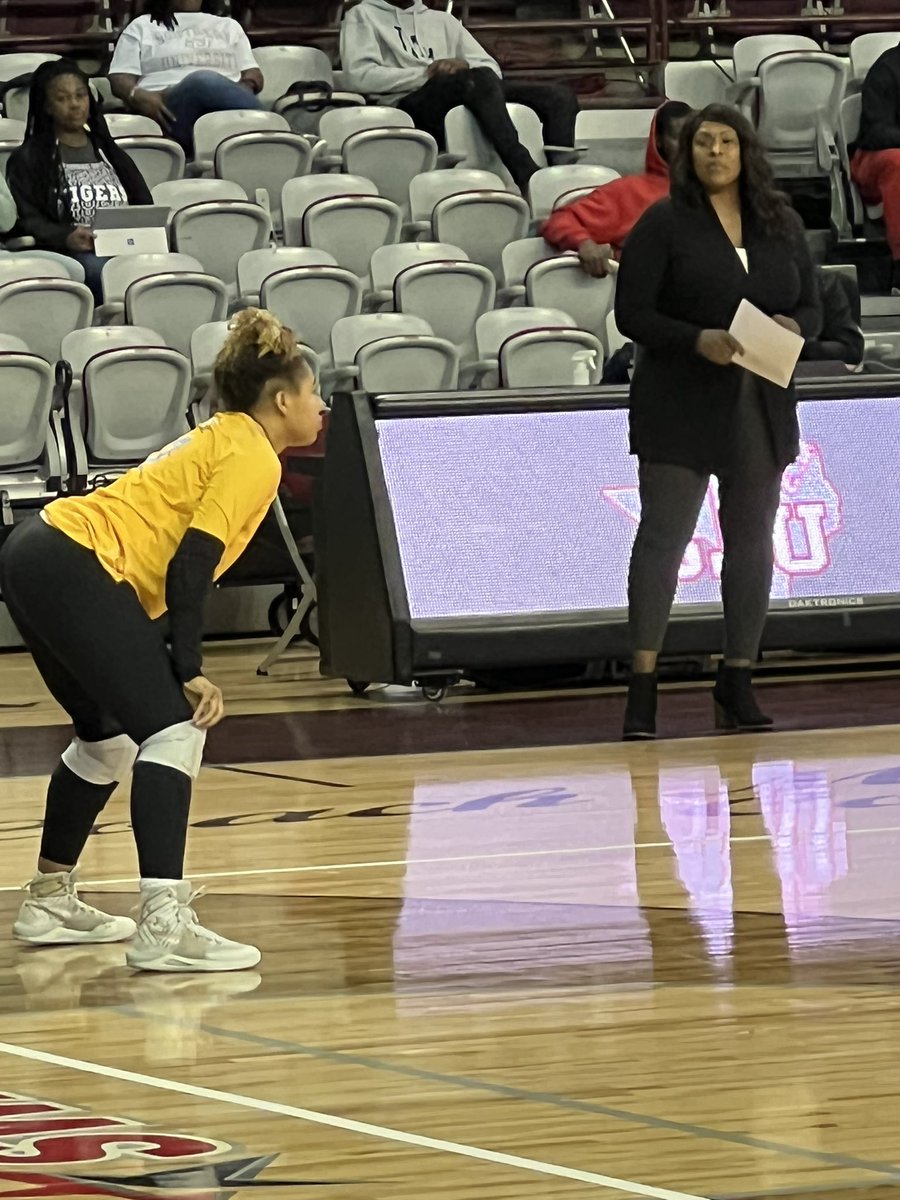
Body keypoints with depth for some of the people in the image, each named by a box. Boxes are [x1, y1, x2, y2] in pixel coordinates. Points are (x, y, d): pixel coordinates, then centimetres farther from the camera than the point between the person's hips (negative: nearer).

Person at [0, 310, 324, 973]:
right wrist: (190, 669, -16)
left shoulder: (222, 439, 23)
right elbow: (191, 564, -16)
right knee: (174, 729, -15)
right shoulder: (252, 457, -6)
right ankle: (163, 925, -27)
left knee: (110, 738, 24)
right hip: (76, 564, -11)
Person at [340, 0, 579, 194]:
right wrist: (426, 74, -8)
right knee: (480, 79, -36)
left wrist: (464, 65, -4)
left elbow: (492, 68, 20)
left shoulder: (443, 20, 32)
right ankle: (527, 177, -51)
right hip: (410, 105, -6)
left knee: (560, 98, -14)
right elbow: (360, 75, -1)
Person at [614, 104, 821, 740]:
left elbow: (813, 309, 12)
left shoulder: (782, 224, 8)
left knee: (752, 540, 8)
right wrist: (698, 340, -22)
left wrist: (792, 327, -12)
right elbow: (632, 314, -8)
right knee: (664, 535, -5)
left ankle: (738, 681, 17)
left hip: (762, 406, 4)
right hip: (680, 407, -4)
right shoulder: (664, 224, -4)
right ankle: (644, 683, -3)